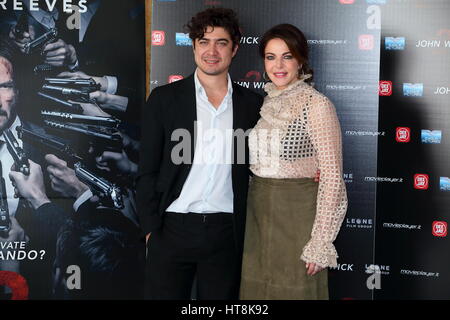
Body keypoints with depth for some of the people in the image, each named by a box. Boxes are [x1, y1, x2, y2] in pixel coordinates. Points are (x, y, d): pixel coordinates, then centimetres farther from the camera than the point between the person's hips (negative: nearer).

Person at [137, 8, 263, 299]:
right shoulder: (164, 99, 1)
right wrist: (151, 228, -4)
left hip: (226, 232, 1)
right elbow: (147, 171, 1)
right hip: (172, 228, -1)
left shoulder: (252, 104, 6)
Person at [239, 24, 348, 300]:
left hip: (298, 215, -6)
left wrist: (321, 242, -17)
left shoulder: (317, 105, -12)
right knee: (257, 288, 13)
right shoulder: (265, 104, 9)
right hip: (259, 214, 6)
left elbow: (332, 176, -14)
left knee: (295, 290, 4)